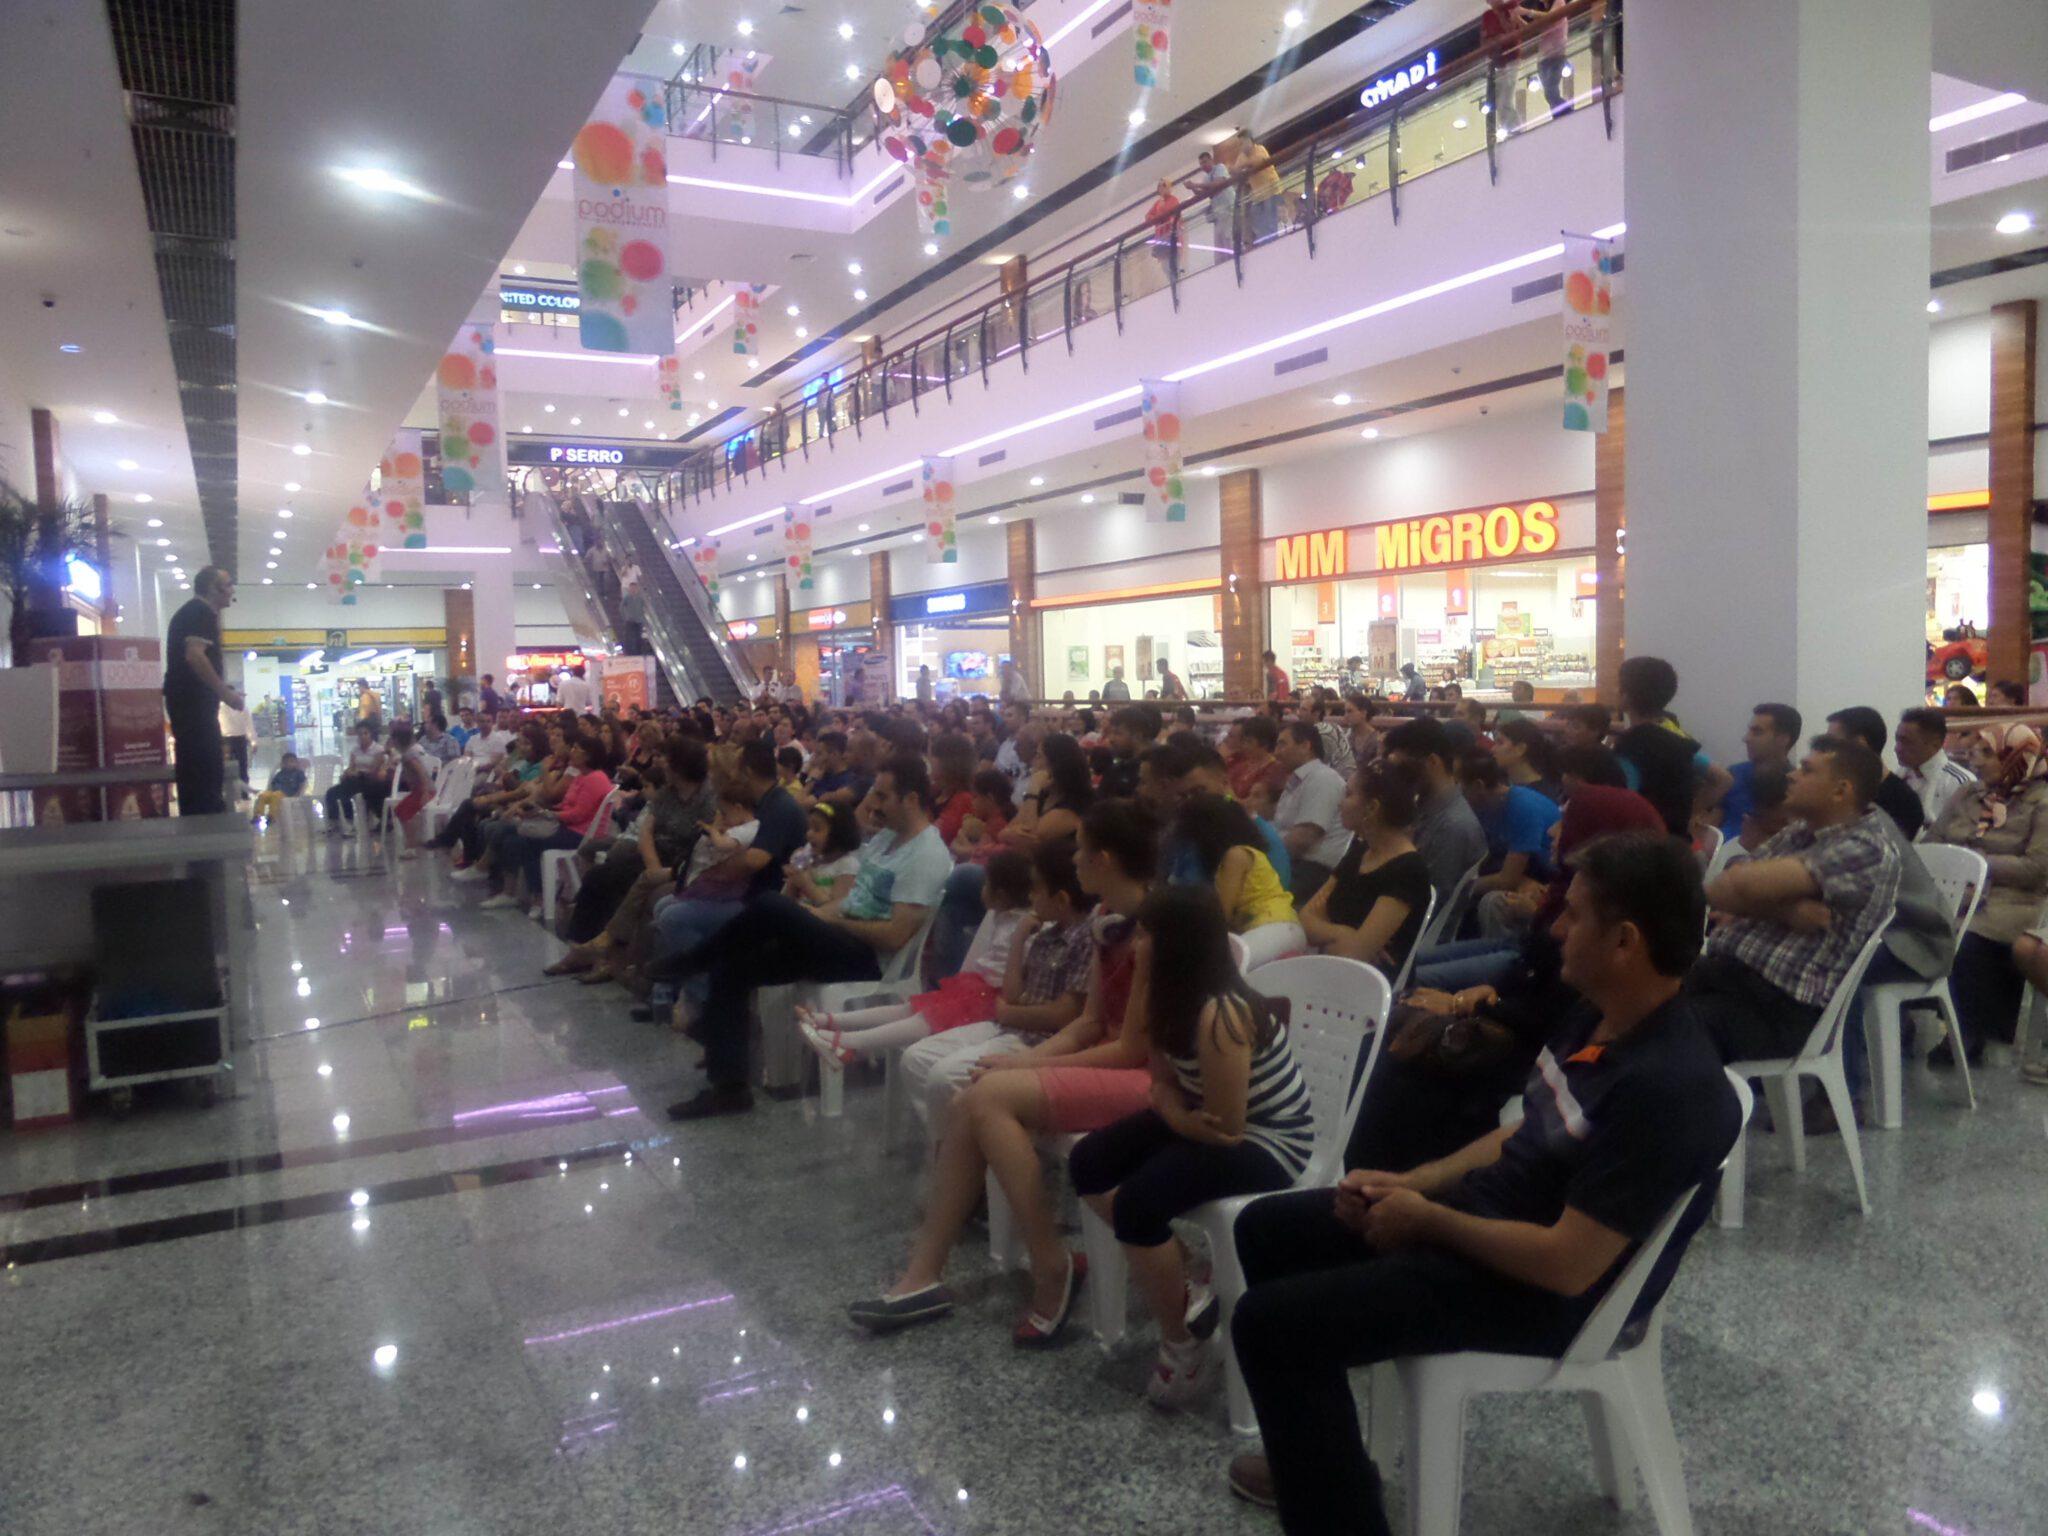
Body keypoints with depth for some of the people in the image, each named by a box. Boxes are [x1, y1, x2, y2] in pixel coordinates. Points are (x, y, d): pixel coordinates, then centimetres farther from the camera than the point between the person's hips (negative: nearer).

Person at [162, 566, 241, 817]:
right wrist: (226, 693, -20)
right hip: (193, 700, -11)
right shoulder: (201, 612, -9)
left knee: (198, 771, 12)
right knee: (207, 771, -13)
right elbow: (194, 655, -22)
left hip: (188, 699, 11)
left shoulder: (192, 612, 22)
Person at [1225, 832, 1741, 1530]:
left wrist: (1426, 1220, -16)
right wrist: (1413, 1182, 3)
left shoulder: (1667, 1088, -29)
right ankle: (1318, 1459, 28)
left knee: (1269, 1322, -17)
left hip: (1541, 1289, -10)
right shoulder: (1601, 1016, 1)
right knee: (1267, 1229, 13)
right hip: (1487, 1208, 10)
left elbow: (1566, 1264, -28)